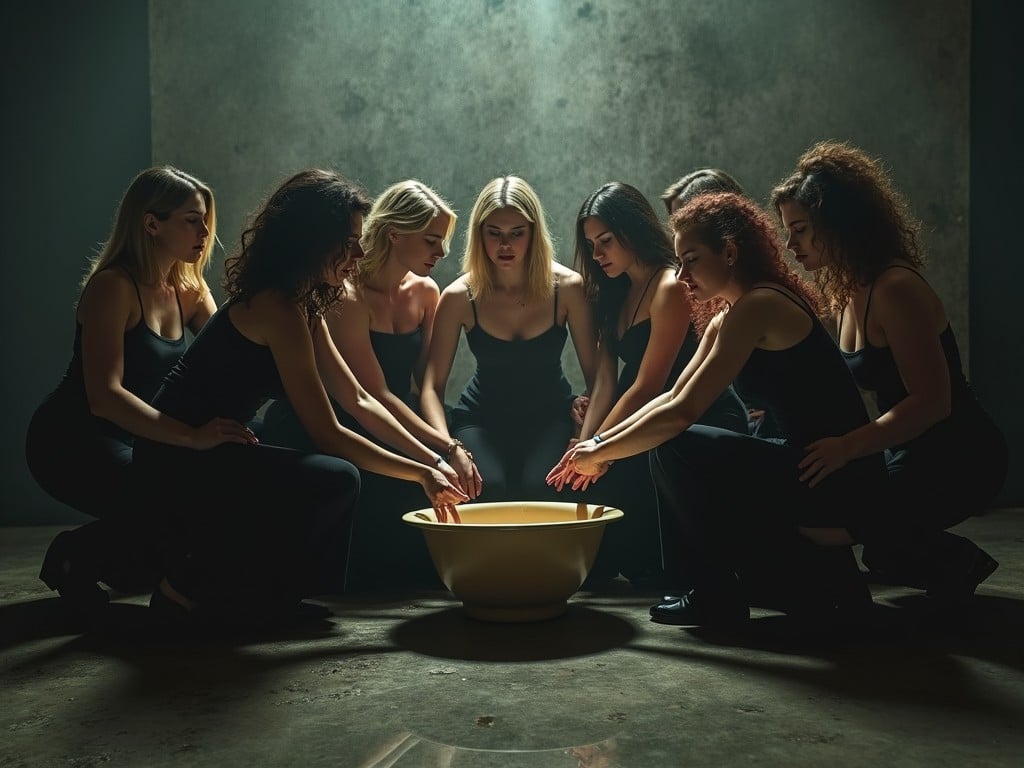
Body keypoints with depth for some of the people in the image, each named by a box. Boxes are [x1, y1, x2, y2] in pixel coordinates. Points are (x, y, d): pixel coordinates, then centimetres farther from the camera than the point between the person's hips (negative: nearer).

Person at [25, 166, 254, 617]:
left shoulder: (189, 289, 4)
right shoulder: (112, 287, -20)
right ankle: (75, 557, -1)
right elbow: (104, 396, -31)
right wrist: (192, 435, -44)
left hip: (130, 441, 8)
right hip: (69, 444, -8)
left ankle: (110, 564, 14)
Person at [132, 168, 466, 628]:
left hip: (206, 451, 10)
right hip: (177, 459, -10)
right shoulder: (279, 309, -20)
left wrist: (435, 462, 4)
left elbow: (359, 402, 10)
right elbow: (327, 435, -21)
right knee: (336, 480, -22)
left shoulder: (302, 305, 11)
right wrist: (420, 474, -13)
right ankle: (193, 588, -8)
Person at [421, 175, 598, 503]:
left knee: (539, 488, -28)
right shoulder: (459, 297, -12)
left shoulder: (567, 287, -11)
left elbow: (595, 371, -6)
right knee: (487, 488, -28)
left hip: (550, 415, 0)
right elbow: (432, 386, -12)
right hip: (482, 417, 0)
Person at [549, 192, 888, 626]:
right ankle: (823, 577, 16)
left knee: (674, 448, -15)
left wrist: (601, 453, -12)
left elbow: (682, 413, -22)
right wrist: (599, 443, 2)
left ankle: (715, 598, -1)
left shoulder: (758, 306, -18)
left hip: (840, 483, -10)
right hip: (813, 468, 10)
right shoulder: (725, 319, 12)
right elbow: (674, 397, 13)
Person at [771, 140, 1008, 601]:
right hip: (908, 454, 9)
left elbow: (931, 401, -27)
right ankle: (952, 563, 16)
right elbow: (851, 386, 10)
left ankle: (955, 562, 5)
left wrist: (846, 447, -37)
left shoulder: (894, 289, -21)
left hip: (958, 460, -9)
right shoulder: (843, 289, 7)